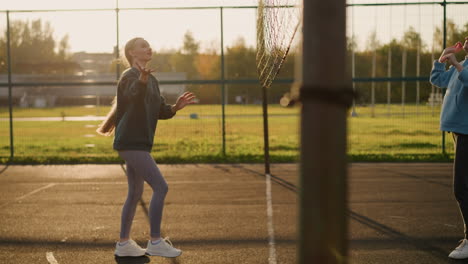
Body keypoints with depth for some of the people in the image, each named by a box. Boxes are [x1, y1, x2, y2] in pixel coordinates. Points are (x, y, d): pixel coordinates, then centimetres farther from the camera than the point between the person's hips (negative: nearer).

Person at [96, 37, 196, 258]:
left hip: (139, 144, 10)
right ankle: (155, 242, -8)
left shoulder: (151, 80, 17)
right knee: (160, 187, -14)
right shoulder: (130, 76, -10)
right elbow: (133, 94, -33)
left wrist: (175, 107, -3)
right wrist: (142, 80, -54)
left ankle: (123, 244, 21)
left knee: (135, 193, 13)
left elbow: (161, 111, 17)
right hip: (131, 142, -10)